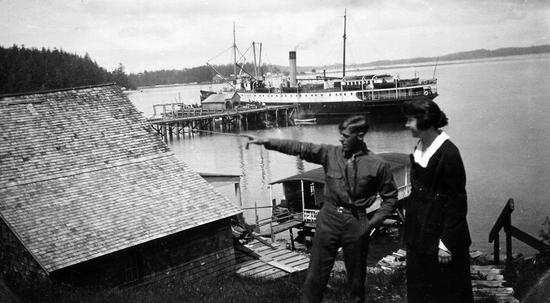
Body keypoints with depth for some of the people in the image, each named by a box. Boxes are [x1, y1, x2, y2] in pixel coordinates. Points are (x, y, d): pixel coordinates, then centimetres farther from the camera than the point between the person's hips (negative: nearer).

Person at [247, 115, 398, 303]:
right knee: (316, 275, 8)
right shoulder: (331, 153, -1)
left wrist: (373, 222, -6)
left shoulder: (377, 165, -6)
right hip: (328, 218, 2)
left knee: (356, 278, 13)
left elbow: (390, 198, 2)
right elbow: (299, 148, -7)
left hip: (356, 224, -2)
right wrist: (266, 142, -15)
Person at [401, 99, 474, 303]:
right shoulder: (420, 148, 4)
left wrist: (447, 243, -18)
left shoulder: (449, 154, -20)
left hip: (439, 234, -8)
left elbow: (456, 201, -18)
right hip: (419, 233, 8)